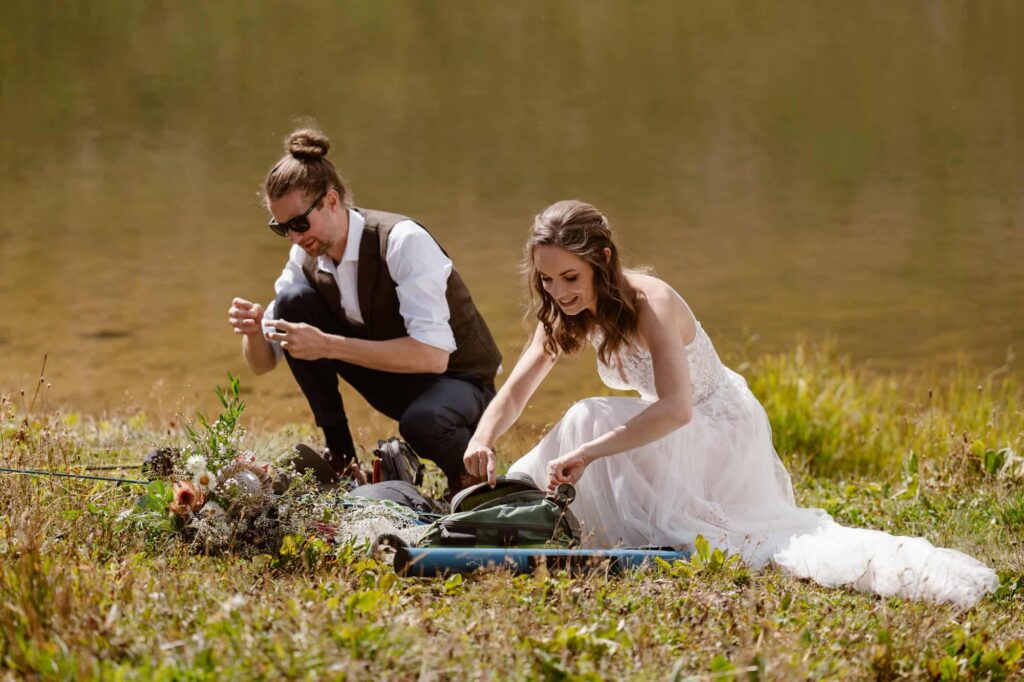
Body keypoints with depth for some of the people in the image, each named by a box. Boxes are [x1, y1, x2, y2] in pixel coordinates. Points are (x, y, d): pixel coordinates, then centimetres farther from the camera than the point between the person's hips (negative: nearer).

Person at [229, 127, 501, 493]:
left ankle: (466, 466, -4)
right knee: (294, 301, -13)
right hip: (390, 378, 6)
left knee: (422, 423, -41)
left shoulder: (404, 241, -27)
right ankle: (339, 454, -5)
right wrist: (253, 331, -24)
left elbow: (433, 354, -36)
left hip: (456, 378, -6)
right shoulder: (306, 257, -7)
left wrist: (328, 346, -39)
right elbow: (262, 362, 1)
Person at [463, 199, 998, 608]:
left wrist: (587, 452, -47)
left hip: (722, 431, -9)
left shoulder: (650, 304, -28)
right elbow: (516, 390, -2)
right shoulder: (565, 316, -3)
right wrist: (483, 440, -24)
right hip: (675, 440, 9)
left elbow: (676, 408, -41)